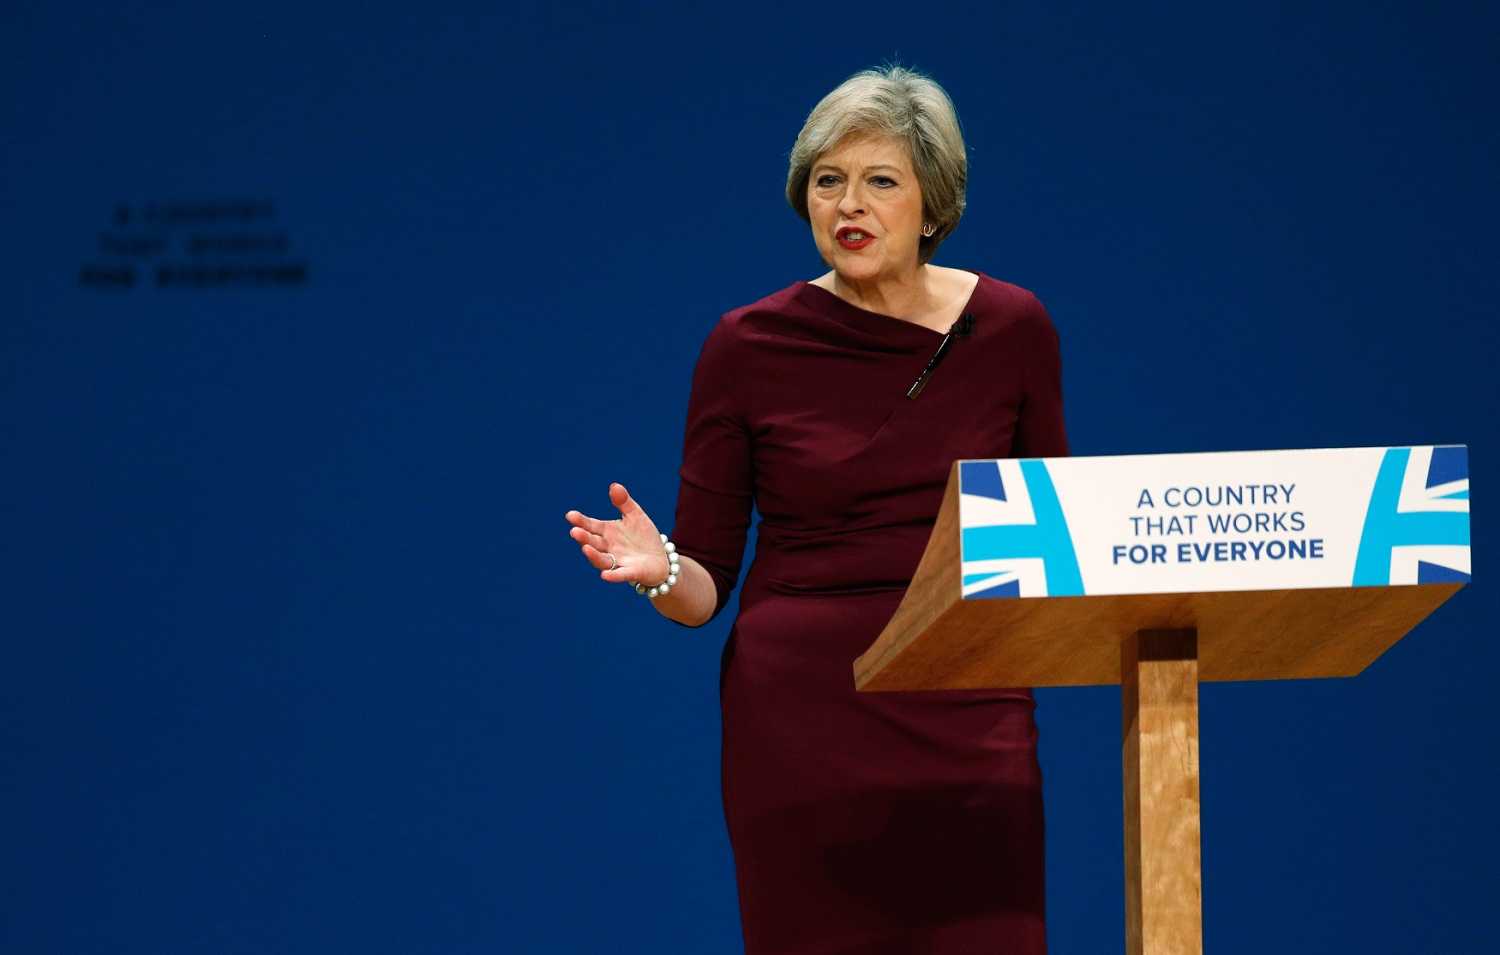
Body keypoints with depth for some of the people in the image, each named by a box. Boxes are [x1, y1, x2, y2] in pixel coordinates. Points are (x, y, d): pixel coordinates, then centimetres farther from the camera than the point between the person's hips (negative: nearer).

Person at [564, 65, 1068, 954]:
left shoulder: (1010, 329, 3)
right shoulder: (750, 347, -1)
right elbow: (706, 586, 2)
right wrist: (658, 569, -20)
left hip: (967, 718, 1)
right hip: (802, 719, -1)